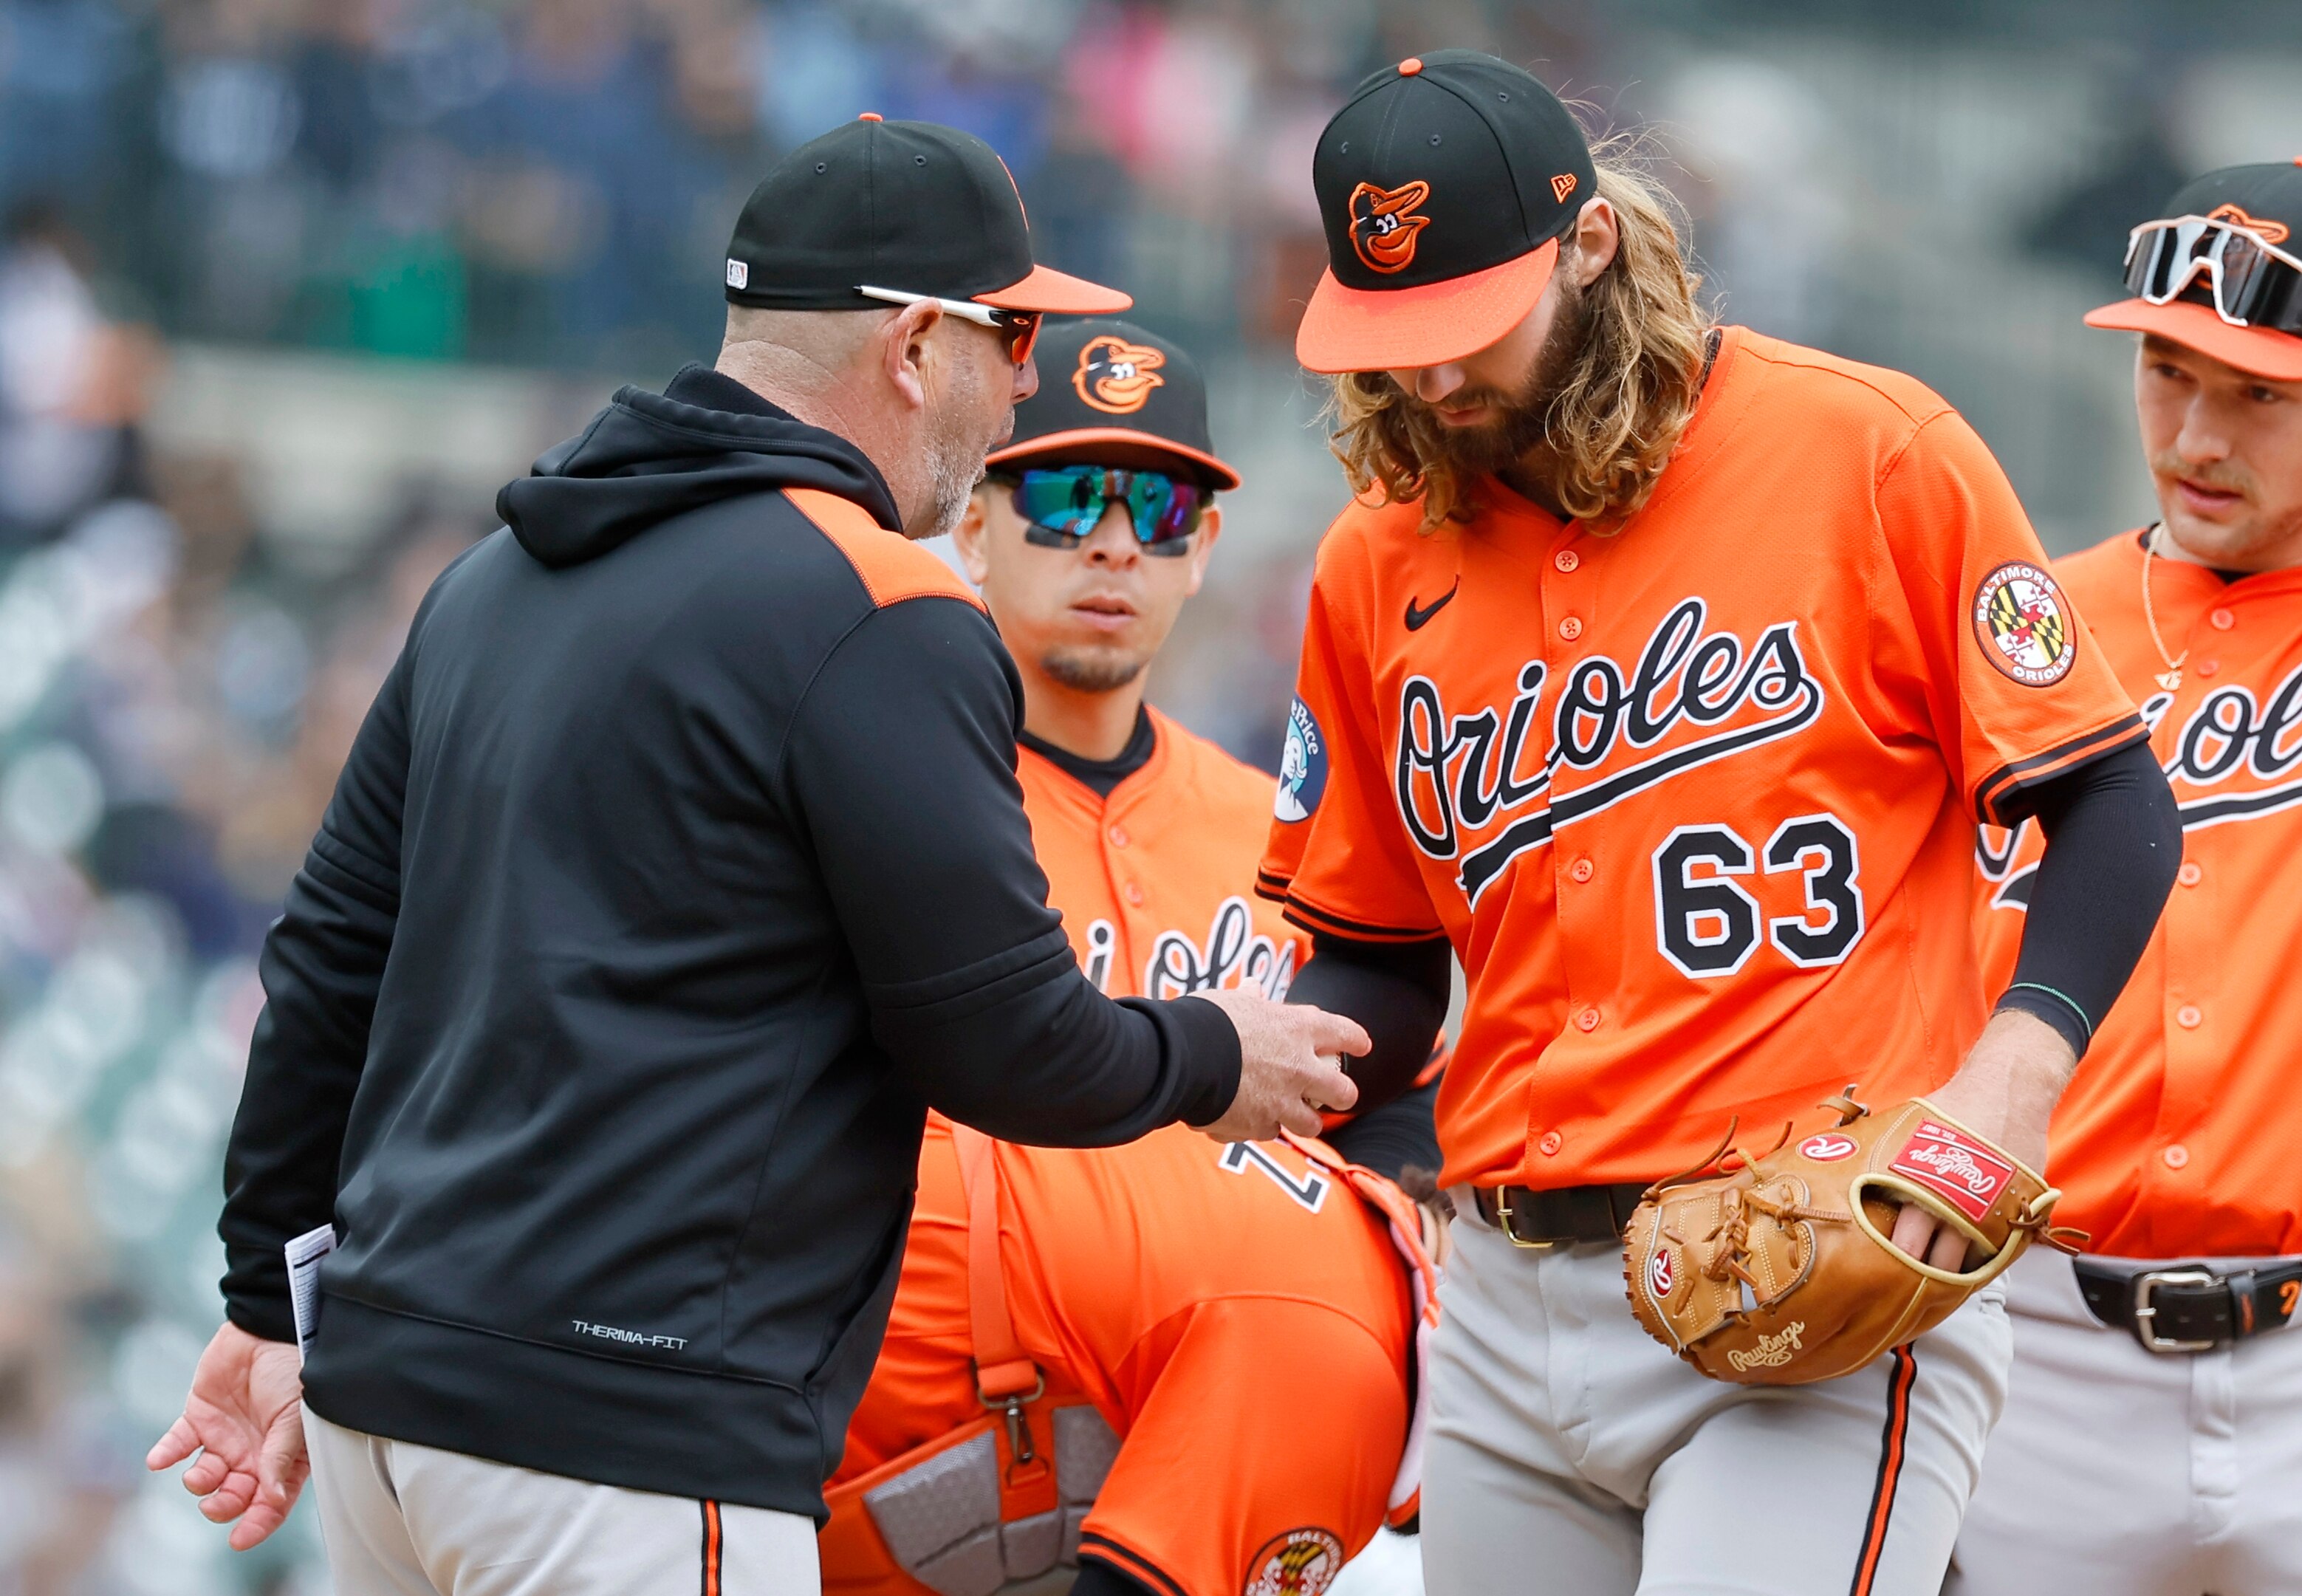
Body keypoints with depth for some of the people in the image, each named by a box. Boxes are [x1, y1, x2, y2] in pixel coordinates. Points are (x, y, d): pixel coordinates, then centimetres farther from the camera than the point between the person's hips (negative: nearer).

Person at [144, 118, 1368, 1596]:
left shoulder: (497, 578, 16)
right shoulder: (880, 616, -10)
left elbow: (332, 958, 19)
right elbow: (1001, 1046, -8)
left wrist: (272, 1303, 25)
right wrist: (1210, 1063, 12)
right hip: (634, 1446, -9)